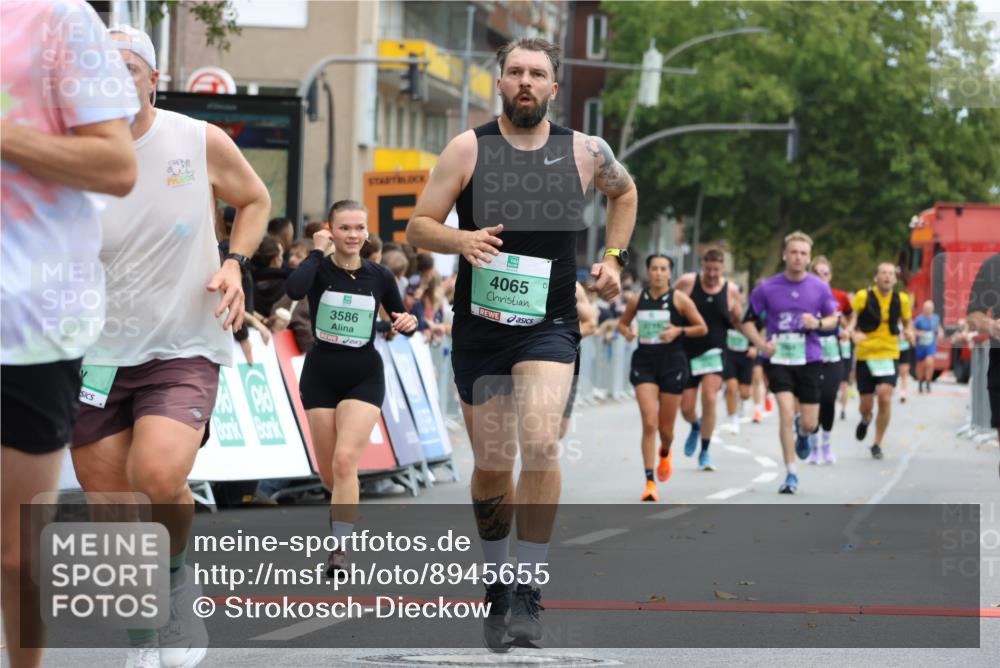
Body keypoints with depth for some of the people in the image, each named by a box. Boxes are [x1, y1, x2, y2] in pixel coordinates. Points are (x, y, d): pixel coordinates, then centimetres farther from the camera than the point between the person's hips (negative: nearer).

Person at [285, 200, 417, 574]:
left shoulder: (379, 276, -2)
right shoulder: (319, 269, -8)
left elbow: (402, 321, 11)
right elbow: (294, 290, -32)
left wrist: (408, 323, -12)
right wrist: (318, 251, -21)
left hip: (364, 378, -1)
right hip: (320, 376, 1)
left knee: (345, 461, -19)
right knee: (328, 473, 8)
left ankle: (341, 550, -19)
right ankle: (345, 509, 41)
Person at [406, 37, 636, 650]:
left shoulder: (585, 152, 2)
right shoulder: (468, 149, -2)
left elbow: (625, 192, 25)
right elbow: (418, 227, -2)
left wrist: (614, 258, 14)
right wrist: (460, 239, -22)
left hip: (549, 325, -1)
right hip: (480, 326, 1)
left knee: (539, 443, -23)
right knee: (491, 468, 9)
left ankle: (530, 591, -16)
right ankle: (498, 582, 31)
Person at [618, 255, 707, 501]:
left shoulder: (679, 299, -3)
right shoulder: (637, 300, 4)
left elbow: (702, 328, 1)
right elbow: (622, 323, 19)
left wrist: (678, 331, -15)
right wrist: (627, 332, -4)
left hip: (672, 363, -1)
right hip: (644, 363, 1)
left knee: (665, 428, 8)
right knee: (649, 423, -13)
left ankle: (665, 453, 46)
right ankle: (650, 483, -11)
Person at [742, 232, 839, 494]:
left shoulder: (820, 288, -1)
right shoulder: (767, 288, -4)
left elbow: (833, 318, 11)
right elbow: (747, 321, 4)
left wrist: (819, 323, -12)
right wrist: (761, 344, -13)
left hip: (810, 360, 1)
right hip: (779, 358, -1)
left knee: (809, 424, 3)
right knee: (786, 413, -17)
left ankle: (802, 433, 43)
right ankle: (791, 475, -6)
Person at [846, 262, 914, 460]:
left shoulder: (902, 300, 1)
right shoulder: (863, 297, -6)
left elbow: (906, 323, 15)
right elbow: (851, 323, -2)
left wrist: (908, 332, -8)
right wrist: (854, 333, -24)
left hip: (889, 356, 0)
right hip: (865, 356, 0)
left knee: (885, 398, -17)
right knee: (866, 404, 5)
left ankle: (877, 444, -2)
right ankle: (865, 420, 45)